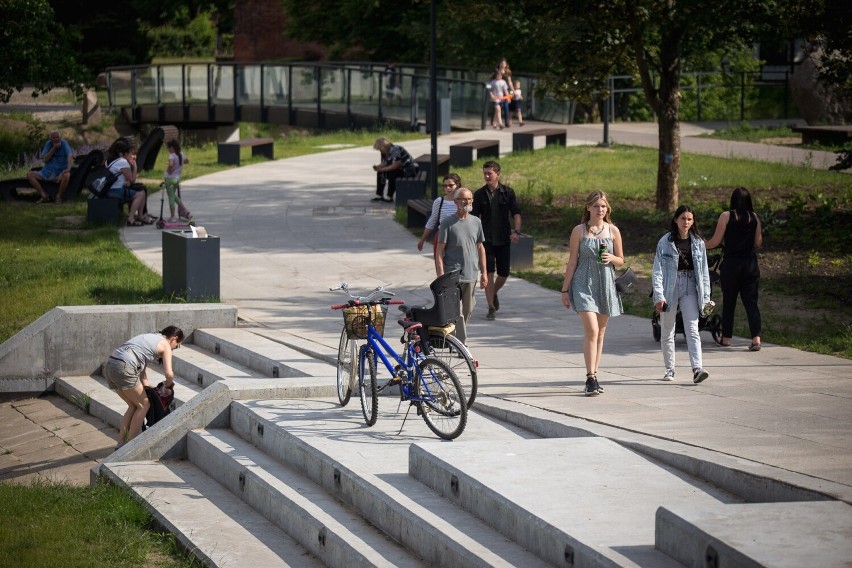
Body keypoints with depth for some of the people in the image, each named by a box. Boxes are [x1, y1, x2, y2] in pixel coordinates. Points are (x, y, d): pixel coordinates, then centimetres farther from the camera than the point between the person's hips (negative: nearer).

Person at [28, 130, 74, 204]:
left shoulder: (64, 143, -9)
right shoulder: (48, 144, 1)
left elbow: (70, 156, -24)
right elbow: (44, 159, -7)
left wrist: (68, 168, -42)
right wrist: (54, 148, -17)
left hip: (60, 173, -4)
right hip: (47, 172, 4)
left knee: (66, 175, -39)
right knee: (29, 174, -13)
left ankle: (59, 196, -17)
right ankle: (44, 195, -16)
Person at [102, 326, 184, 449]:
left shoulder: (150, 337, 31)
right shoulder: (165, 345, 7)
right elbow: (169, 373, -4)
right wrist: (168, 386, 17)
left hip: (109, 365, 8)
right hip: (124, 366, -8)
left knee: (134, 405, 21)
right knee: (144, 405, 7)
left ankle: (120, 443, 20)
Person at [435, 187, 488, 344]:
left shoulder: (476, 222, 11)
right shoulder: (448, 223, -5)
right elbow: (440, 250, -5)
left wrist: (484, 273, 14)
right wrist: (441, 276, -12)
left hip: (471, 275, 5)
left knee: (467, 311, 9)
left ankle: (460, 341, 21)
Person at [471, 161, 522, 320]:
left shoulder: (508, 192, 1)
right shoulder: (479, 194, 2)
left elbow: (516, 213, -1)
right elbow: (475, 217, 5)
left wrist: (516, 231, -16)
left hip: (503, 239, 1)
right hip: (486, 239, -1)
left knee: (503, 274, 7)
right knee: (489, 273, -8)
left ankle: (494, 293, 38)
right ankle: (491, 308, -4)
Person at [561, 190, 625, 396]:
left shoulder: (613, 231, 6)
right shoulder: (579, 231, 0)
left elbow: (621, 260, 13)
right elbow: (572, 262, 3)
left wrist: (611, 258, -10)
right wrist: (565, 289, 3)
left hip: (606, 284, 3)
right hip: (584, 284, -3)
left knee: (600, 333, 8)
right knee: (591, 330, -16)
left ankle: (593, 376, 17)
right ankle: (590, 379, -18)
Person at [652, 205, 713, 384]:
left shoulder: (698, 242, 6)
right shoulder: (665, 242, -3)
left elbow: (704, 271, 10)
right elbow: (657, 270, -5)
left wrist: (706, 296, 5)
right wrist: (659, 296, -13)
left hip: (690, 289, 1)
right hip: (670, 288, -1)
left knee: (692, 330, -10)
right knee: (667, 332, 8)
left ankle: (697, 369, -20)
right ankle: (669, 369, 21)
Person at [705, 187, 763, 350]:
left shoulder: (726, 216, -6)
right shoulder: (754, 217, 3)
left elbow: (716, 241, -5)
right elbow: (758, 242, 7)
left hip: (731, 263, -2)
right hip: (750, 263, 2)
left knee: (729, 301, 9)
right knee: (751, 301, 2)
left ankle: (726, 337, 16)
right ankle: (756, 338, -9)